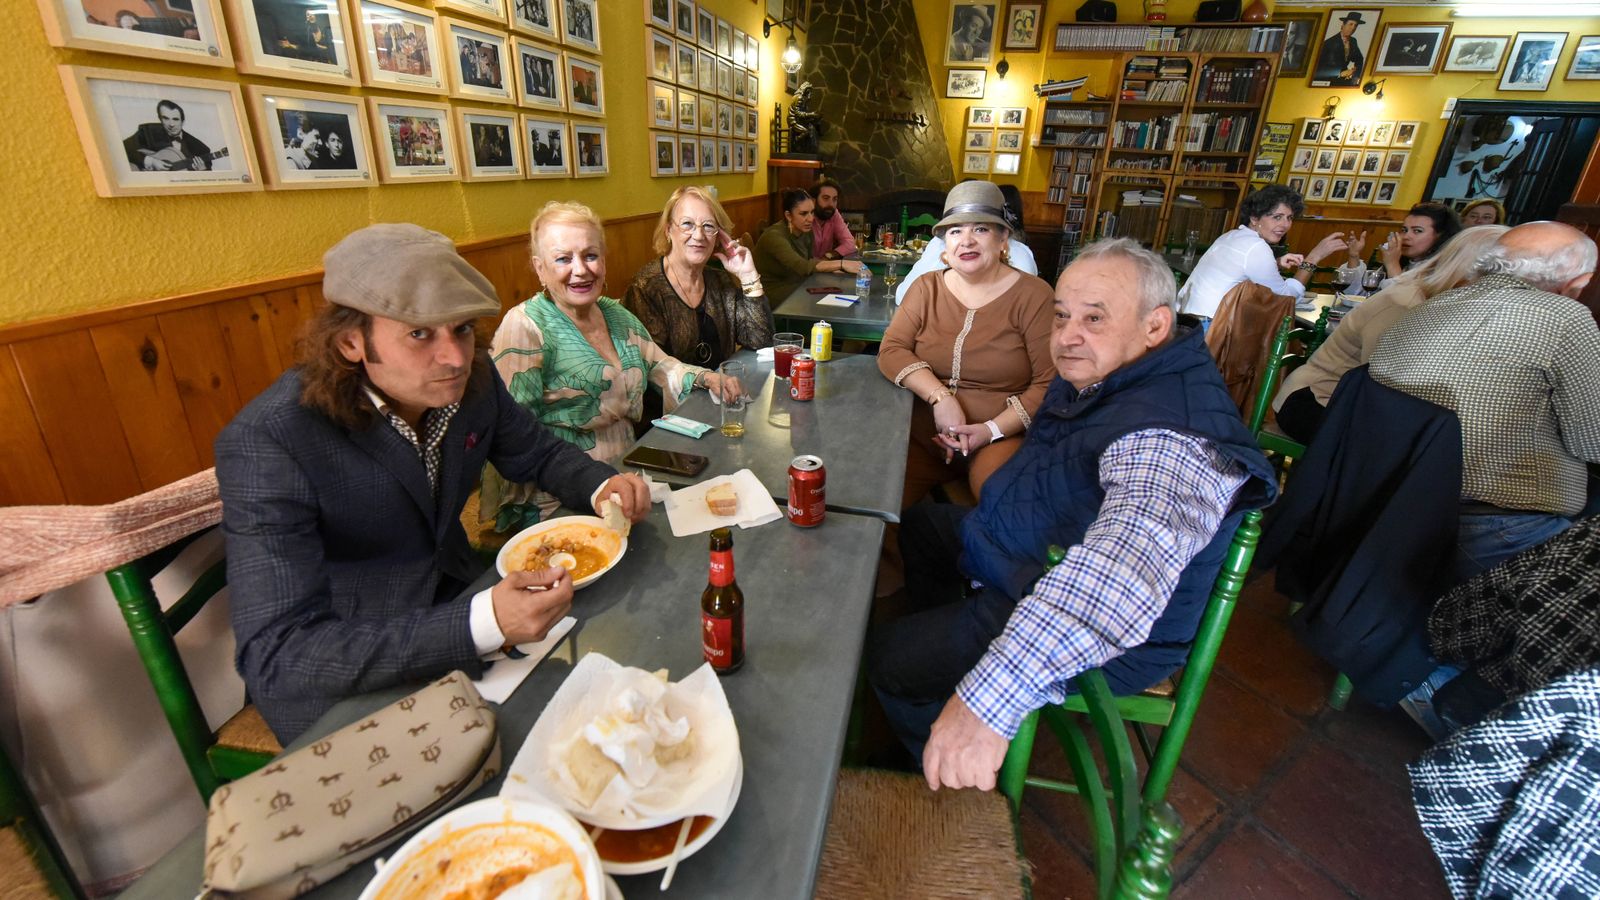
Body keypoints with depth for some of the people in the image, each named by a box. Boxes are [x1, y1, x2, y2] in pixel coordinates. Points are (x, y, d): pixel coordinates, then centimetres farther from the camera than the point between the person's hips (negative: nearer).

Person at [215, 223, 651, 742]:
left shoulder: (470, 382, -11)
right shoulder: (265, 442, -27)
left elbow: (537, 453, 7)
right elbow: (277, 659, -31)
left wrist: (600, 486, -15)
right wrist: (484, 624, -43)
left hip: (458, 597, 6)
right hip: (341, 691, -5)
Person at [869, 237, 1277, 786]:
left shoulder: (1168, 439, -36)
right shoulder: (1100, 373, -3)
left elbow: (1120, 576, -55)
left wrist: (990, 698, -63)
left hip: (1099, 638, -10)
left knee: (890, 658, -13)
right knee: (921, 524, 23)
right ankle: (946, 642, 46)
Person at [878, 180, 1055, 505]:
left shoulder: (1032, 295, -4)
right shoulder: (927, 288, 9)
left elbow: (1050, 384, -7)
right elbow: (891, 350, -3)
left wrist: (992, 430, -18)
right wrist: (941, 397, -18)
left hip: (1002, 438, -2)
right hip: (922, 433, 3)